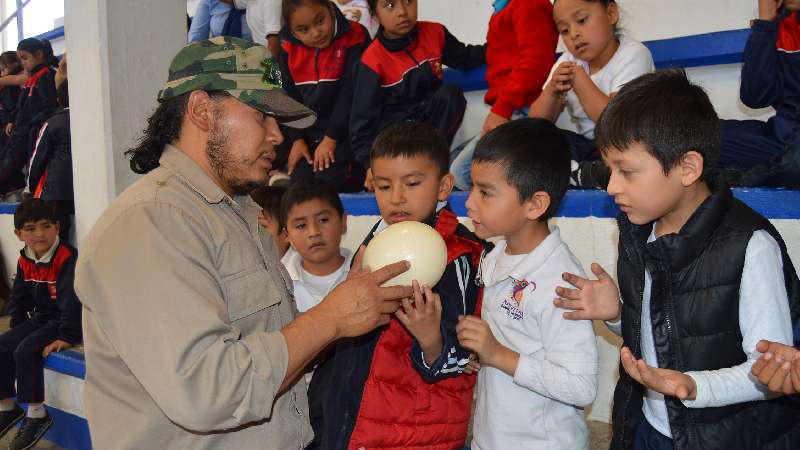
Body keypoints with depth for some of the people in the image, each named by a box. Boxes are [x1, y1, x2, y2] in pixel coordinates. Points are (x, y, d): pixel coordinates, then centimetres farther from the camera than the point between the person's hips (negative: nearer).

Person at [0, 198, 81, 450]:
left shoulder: (68, 259, -22)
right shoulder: (25, 261, 4)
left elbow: (72, 300, -26)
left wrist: (67, 336, -28)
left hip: (62, 321, -8)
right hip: (40, 318, 8)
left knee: (26, 351, -23)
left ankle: (37, 415, -8)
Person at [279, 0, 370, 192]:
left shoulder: (354, 37, -13)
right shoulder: (289, 48, 3)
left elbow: (350, 94, -15)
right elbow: (290, 97, 8)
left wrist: (331, 138, -16)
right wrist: (297, 139, -2)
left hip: (344, 132, -4)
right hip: (309, 134, 5)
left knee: (331, 180, -21)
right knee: (300, 181, -7)